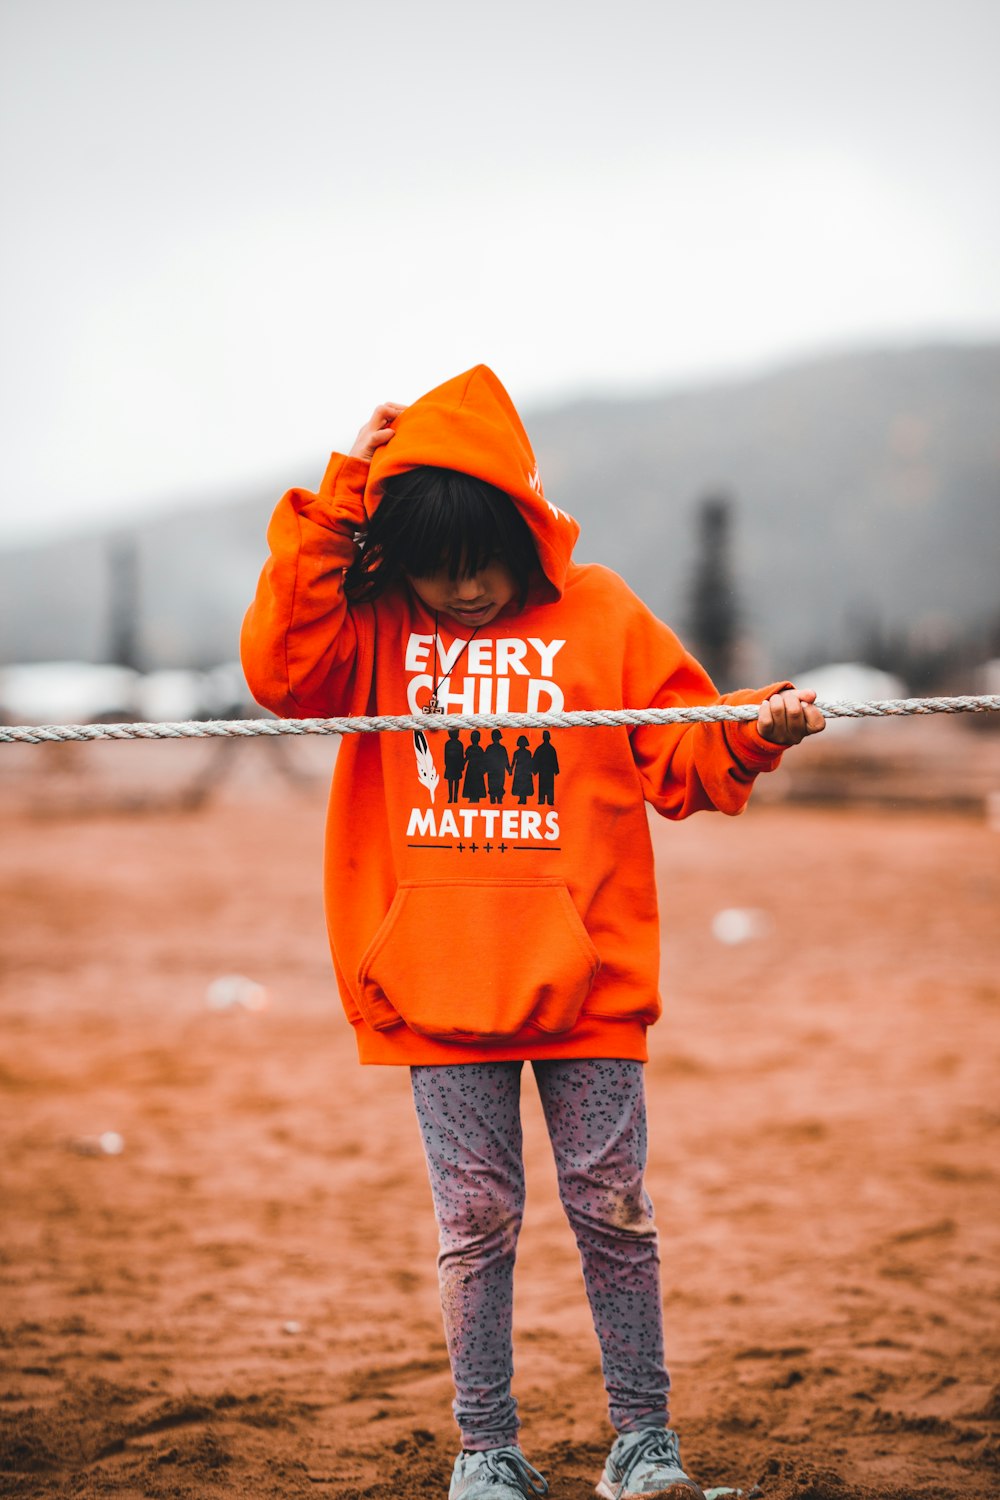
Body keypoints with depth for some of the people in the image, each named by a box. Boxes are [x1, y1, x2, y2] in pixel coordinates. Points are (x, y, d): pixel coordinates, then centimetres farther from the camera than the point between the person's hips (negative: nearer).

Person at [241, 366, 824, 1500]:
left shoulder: (602, 617, 2)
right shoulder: (373, 625, 4)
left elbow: (678, 759, 6)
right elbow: (279, 670, -15)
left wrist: (753, 733, -15)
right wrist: (337, 504, -14)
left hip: (585, 974, 0)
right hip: (440, 979, 0)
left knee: (611, 1207, 5)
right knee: (475, 1216, 3)